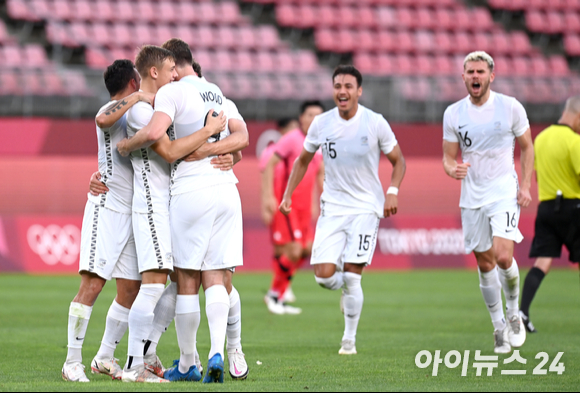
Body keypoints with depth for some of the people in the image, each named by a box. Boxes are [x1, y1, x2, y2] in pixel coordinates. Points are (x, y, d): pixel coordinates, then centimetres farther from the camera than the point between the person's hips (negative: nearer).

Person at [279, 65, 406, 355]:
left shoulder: (375, 123, -6)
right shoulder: (321, 124, 1)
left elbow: (398, 160, 4)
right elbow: (303, 160, 16)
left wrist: (392, 191, -13)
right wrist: (288, 195, 8)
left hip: (365, 208, -3)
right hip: (332, 209, 3)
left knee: (351, 276, -10)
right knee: (324, 275, -11)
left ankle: (350, 339, 5)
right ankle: (350, 292, 26)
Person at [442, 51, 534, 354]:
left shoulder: (510, 107, -4)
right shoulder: (453, 113, 2)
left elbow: (527, 146, 6)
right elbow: (448, 156, 8)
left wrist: (526, 186, -3)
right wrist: (453, 168, -16)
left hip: (504, 193, -3)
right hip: (472, 197, 3)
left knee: (503, 256, -19)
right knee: (485, 264, 6)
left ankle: (514, 313, 7)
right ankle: (499, 326, 21)